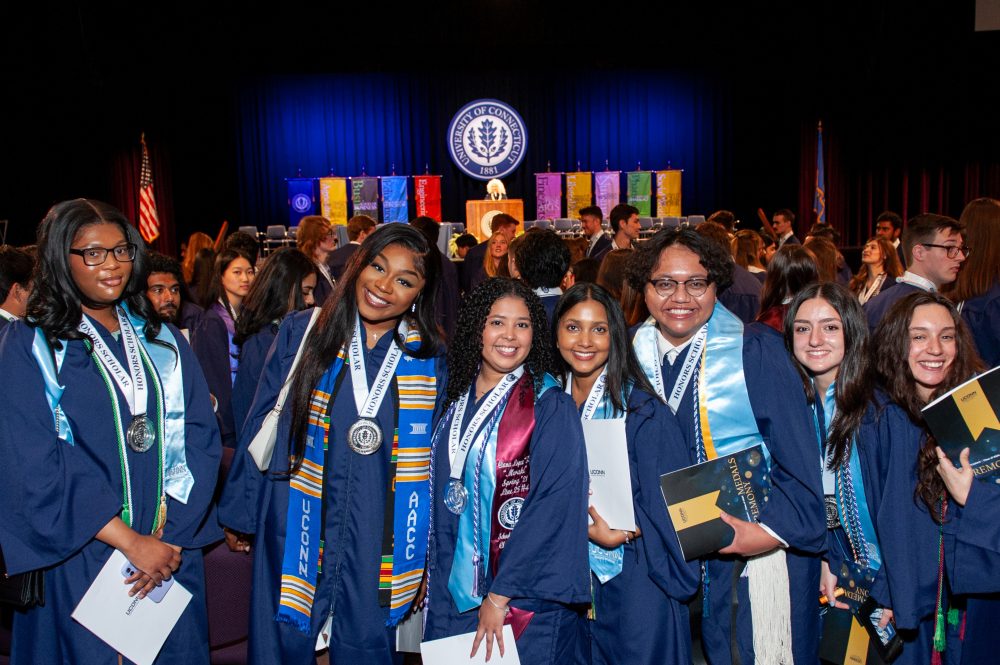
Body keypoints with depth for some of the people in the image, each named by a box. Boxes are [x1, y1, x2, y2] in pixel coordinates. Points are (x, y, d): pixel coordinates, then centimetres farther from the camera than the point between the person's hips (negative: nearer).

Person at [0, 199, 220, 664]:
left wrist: (166, 533, -11)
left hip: (170, 551, 4)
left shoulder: (161, 341, 7)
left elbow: (199, 439, 1)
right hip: (79, 559, -3)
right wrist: (130, 541, -15)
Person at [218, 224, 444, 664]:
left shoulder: (429, 359, -2)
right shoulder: (301, 333, -4)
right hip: (296, 529, 0)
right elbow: (261, 426, 3)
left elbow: (436, 453, 6)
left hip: (382, 544, 1)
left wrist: (432, 546, 9)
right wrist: (239, 514, 7)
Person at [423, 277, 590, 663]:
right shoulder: (458, 402, 4)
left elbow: (555, 505, -18)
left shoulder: (551, 406, -12)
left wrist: (500, 596, -18)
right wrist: (436, 578, 8)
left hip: (527, 600, -5)